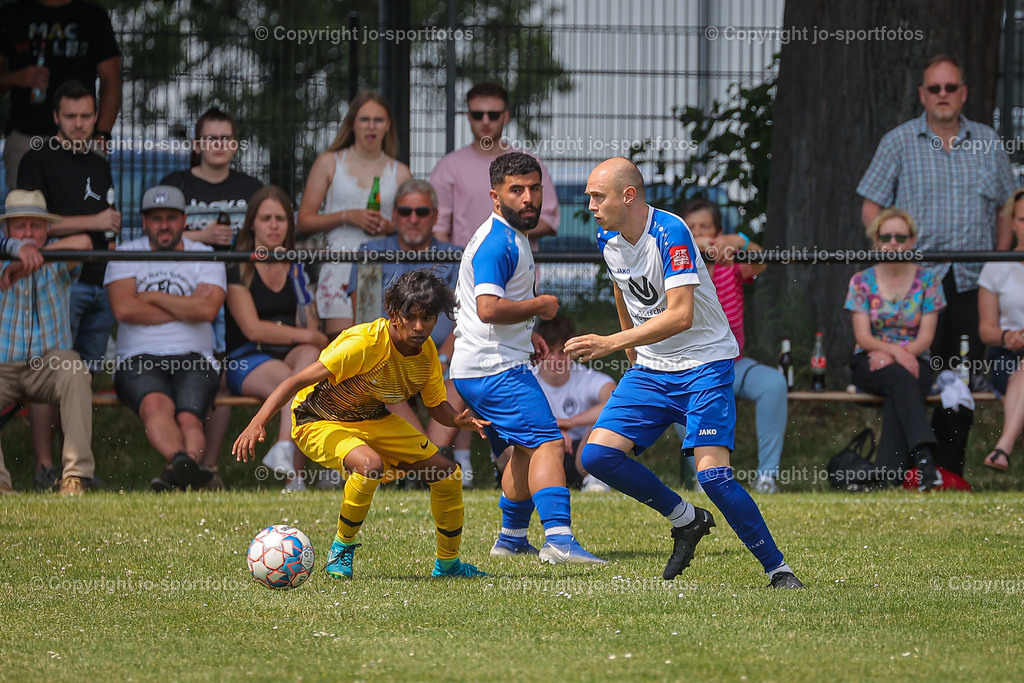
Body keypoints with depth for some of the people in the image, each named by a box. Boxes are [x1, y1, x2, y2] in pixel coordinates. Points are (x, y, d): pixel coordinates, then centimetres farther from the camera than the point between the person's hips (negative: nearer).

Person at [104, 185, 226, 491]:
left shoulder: (205, 257, 15)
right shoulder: (126, 255, 14)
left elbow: (207, 309, -5)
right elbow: (124, 309, -4)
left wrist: (151, 296, 0)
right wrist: (185, 309, 0)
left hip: (193, 358, 1)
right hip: (139, 359, -1)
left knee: (188, 417, -31)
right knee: (156, 404, -36)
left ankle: (179, 474, -57)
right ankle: (182, 461, -63)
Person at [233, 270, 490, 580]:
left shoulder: (426, 352, -10)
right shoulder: (365, 343, -32)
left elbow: (436, 405, 7)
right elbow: (297, 381, -35)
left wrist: (458, 420, -18)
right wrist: (257, 423, -47)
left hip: (374, 420, 7)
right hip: (319, 423, -7)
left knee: (447, 473, 1)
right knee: (371, 464, -37)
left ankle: (448, 563, 22)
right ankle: (342, 549, -13)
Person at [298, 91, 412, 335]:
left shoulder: (400, 173, 14)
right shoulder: (329, 163, 10)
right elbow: (304, 222, 6)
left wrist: (390, 227, -2)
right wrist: (347, 216, -7)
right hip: (340, 266, -2)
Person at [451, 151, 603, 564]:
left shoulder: (512, 237, 18)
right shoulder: (497, 243, -17)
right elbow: (488, 308, -28)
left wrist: (526, 332, 21)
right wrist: (540, 306, -15)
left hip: (476, 370, 11)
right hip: (496, 370, -11)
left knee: (525, 450, 23)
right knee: (548, 444, -20)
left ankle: (511, 538, 34)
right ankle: (559, 539, -33)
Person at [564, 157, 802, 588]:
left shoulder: (670, 233, -22)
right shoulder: (608, 240, 2)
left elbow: (680, 315, -31)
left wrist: (610, 344, -35)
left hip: (704, 365, -7)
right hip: (650, 369, 7)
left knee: (712, 474, -20)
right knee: (597, 455, -8)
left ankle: (778, 569, -5)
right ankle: (686, 520, 10)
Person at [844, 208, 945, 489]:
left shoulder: (927, 282, 6)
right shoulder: (862, 282, 6)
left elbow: (925, 339, -1)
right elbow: (863, 337, -3)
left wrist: (888, 355, -18)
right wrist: (896, 351, -23)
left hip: (914, 361, 1)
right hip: (869, 364, -1)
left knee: (898, 392, -36)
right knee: (901, 379, -36)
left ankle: (889, 473, -45)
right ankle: (923, 456, -54)